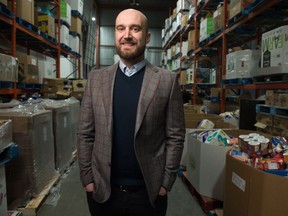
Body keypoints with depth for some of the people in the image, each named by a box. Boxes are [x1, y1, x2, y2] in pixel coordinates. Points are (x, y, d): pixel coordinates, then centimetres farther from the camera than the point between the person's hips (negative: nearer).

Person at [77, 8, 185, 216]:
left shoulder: (167, 80, -7)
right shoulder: (96, 78, 0)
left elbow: (175, 136, -5)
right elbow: (85, 134, 1)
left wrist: (166, 183, -6)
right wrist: (87, 179, -1)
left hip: (149, 192, -1)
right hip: (102, 190, 2)